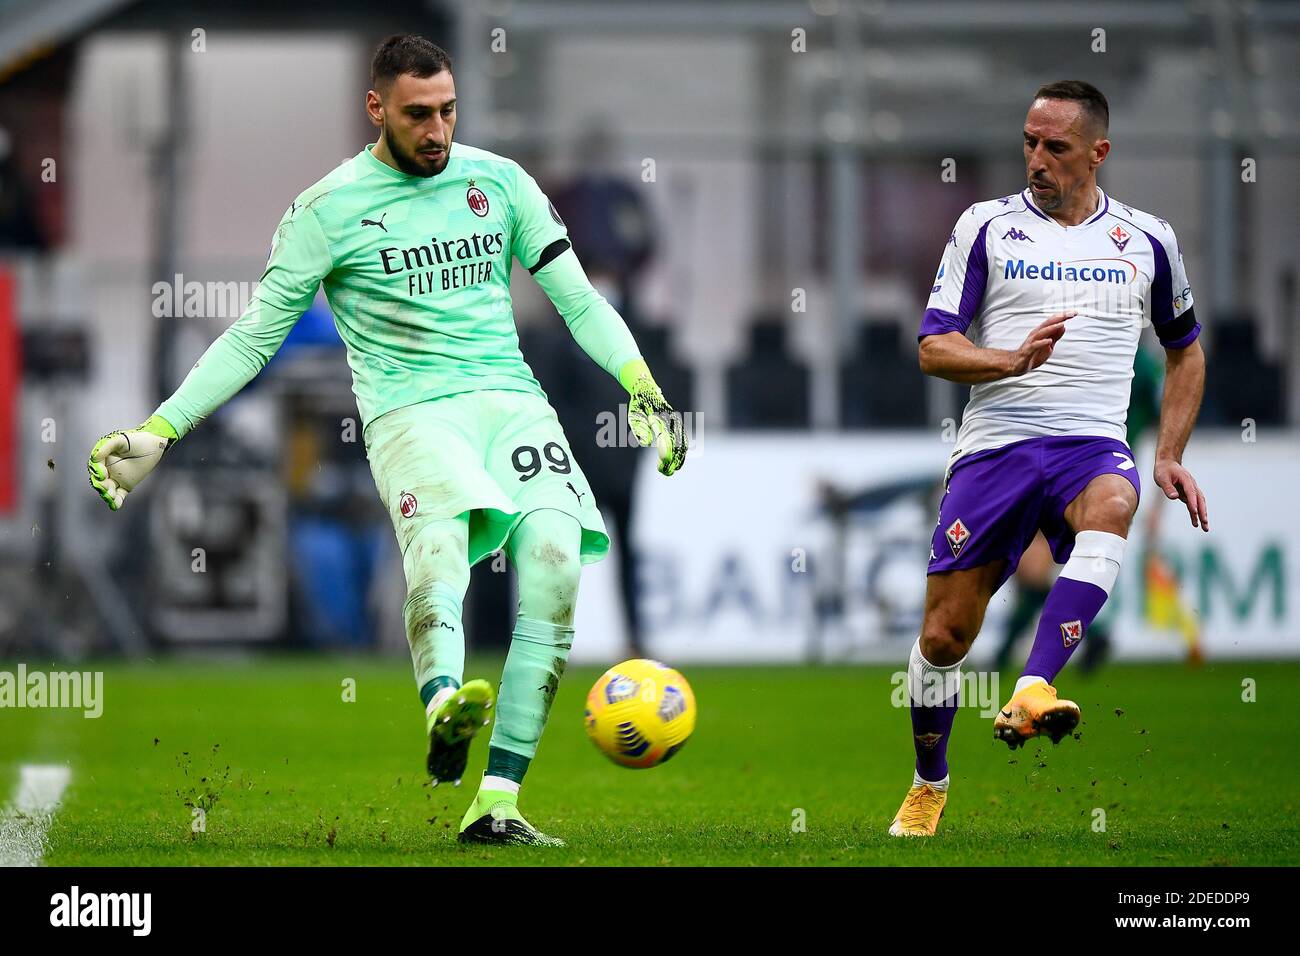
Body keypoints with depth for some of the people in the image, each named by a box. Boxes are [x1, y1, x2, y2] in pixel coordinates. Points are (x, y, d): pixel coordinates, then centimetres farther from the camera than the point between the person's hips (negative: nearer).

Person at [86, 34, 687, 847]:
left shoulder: (499, 181, 13)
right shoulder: (329, 210, 5)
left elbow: (578, 299, 16)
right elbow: (254, 337, 9)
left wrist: (643, 386, 1)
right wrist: (157, 432, 4)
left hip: (512, 400, 3)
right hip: (411, 410, -3)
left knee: (555, 565, -21)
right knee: (439, 538, -35)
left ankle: (497, 804, -19)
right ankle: (445, 706, -65)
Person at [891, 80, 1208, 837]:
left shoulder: (1147, 240, 10)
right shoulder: (986, 227, 6)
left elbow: (1186, 350, 24)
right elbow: (933, 347, 0)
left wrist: (1170, 456, 13)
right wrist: (1012, 360, -20)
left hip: (1094, 445, 0)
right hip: (995, 443, 0)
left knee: (1112, 506, -38)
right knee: (945, 633, 0)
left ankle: (1033, 693, -48)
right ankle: (929, 788, 25)